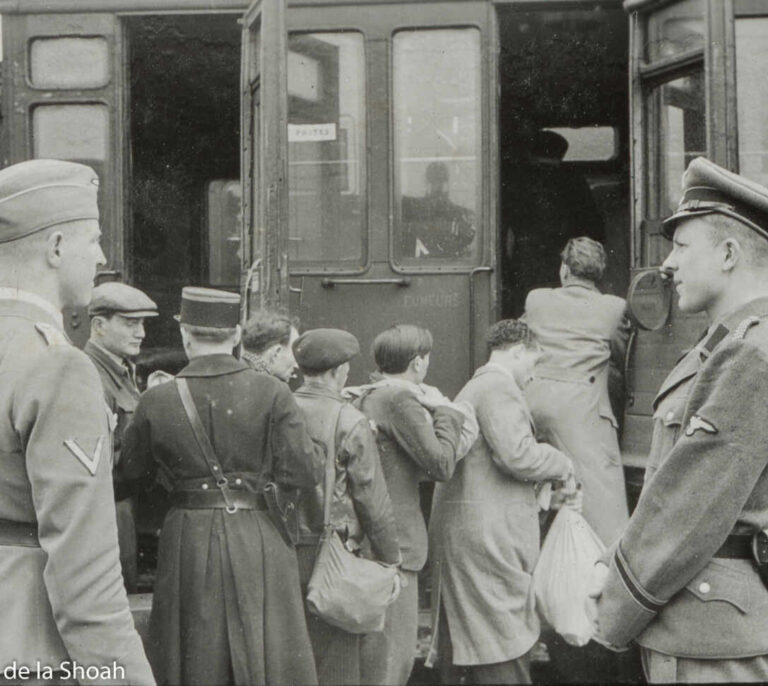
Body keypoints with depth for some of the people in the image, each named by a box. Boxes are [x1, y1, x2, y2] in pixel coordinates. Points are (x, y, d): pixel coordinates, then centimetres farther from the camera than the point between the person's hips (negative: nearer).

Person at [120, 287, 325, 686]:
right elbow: (306, 472, -10)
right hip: (256, 542, -1)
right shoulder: (271, 393, -9)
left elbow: (130, 471, 8)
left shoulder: (158, 401, -6)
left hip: (187, 544, 1)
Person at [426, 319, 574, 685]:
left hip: (455, 533, 10)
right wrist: (564, 466, -5)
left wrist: (543, 492, 24)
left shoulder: (471, 388, 23)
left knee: (460, 647, 14)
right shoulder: (499, 386, -10)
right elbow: (517, 455, -22)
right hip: (488, 536, -10)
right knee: (504, 654, -7)